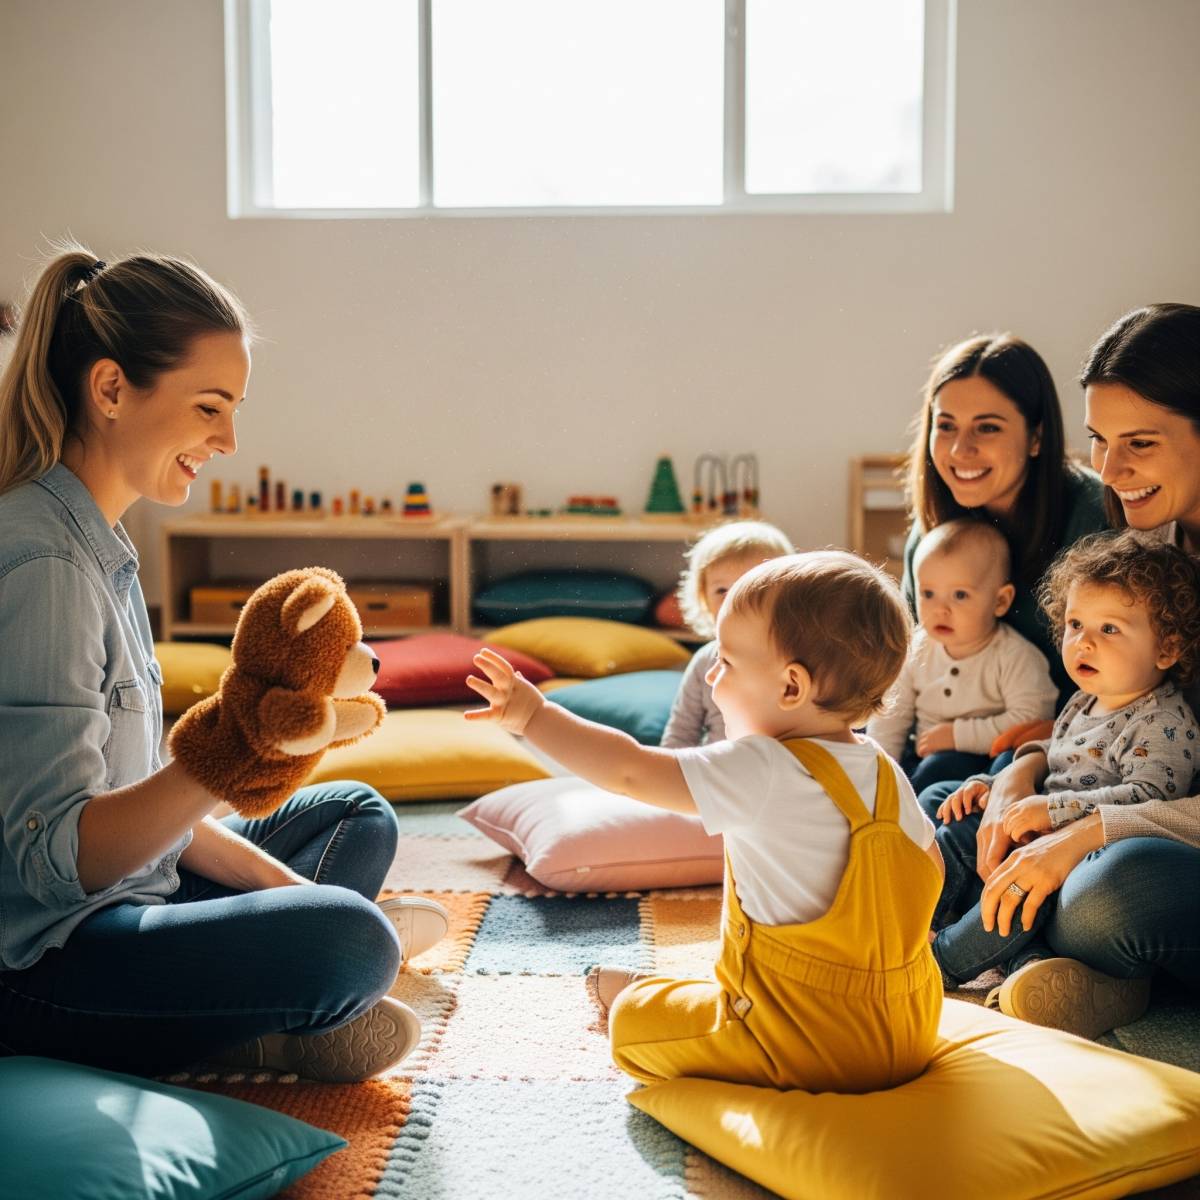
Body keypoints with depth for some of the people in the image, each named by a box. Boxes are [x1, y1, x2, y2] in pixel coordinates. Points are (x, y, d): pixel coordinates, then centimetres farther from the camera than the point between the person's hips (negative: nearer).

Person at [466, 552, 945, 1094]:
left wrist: (534, 714, -16)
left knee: (634, 1023, 9)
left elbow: (630, 770, -24)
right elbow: (931, 870, 12)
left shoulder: (760, 772, -24)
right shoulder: (886, 773, -1)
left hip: (808, 1048, -7)